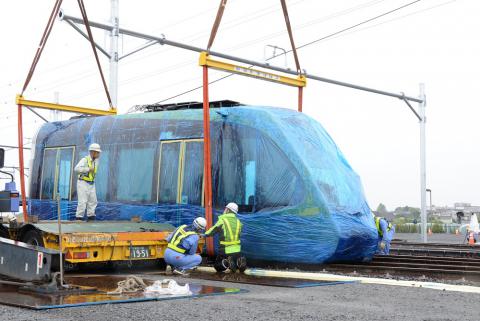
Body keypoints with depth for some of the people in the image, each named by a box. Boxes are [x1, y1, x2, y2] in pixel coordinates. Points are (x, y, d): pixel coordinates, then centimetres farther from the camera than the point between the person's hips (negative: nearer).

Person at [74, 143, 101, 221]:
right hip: (82, 183, -7)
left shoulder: (95, 161, 8)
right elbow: (77, 169, -29)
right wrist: (88, 169, -30)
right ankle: (78, 218, -6)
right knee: (83, 201, -12)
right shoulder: (84, 160, -16)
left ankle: (90, 217, 9)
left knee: (93, 201, 3)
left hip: (91, 184, 7)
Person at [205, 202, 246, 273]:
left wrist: (204, 234, 23)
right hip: (237, 250, 4)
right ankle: (239, 263, -9)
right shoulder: (238, 221, 6)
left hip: (226, 251, -4)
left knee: (218, 267, 17)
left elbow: (212, 230, 2)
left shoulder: (222, 220, -7)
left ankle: (226, 263, -15)